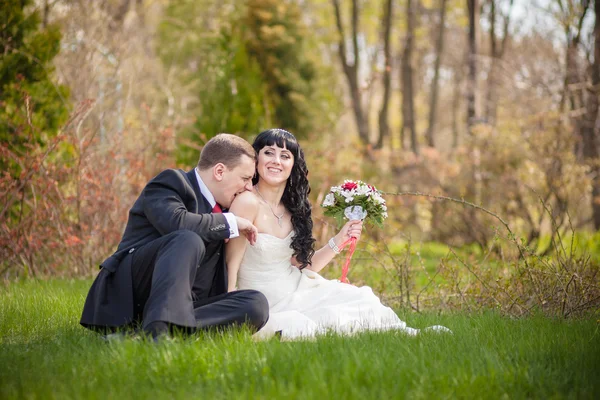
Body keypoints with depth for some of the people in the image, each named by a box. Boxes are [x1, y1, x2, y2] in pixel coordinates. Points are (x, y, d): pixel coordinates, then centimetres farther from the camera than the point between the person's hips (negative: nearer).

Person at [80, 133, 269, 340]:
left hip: (182, 306, 7)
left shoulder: (219, 207, 22)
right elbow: (176, 222, -24)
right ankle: (156, 330, -53)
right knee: (188, 240, -33)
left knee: (256, 304, -22)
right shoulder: (170, 182, -1)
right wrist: (231, 222, -12)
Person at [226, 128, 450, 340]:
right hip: (268, 308, -7)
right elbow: (230, 267, -18)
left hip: (299, 292, 7)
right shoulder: (248, 202, -16)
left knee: (362, 301, -8)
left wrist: (339, 241, -1)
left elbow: (302, 265, 9)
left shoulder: (291, 208, 7)